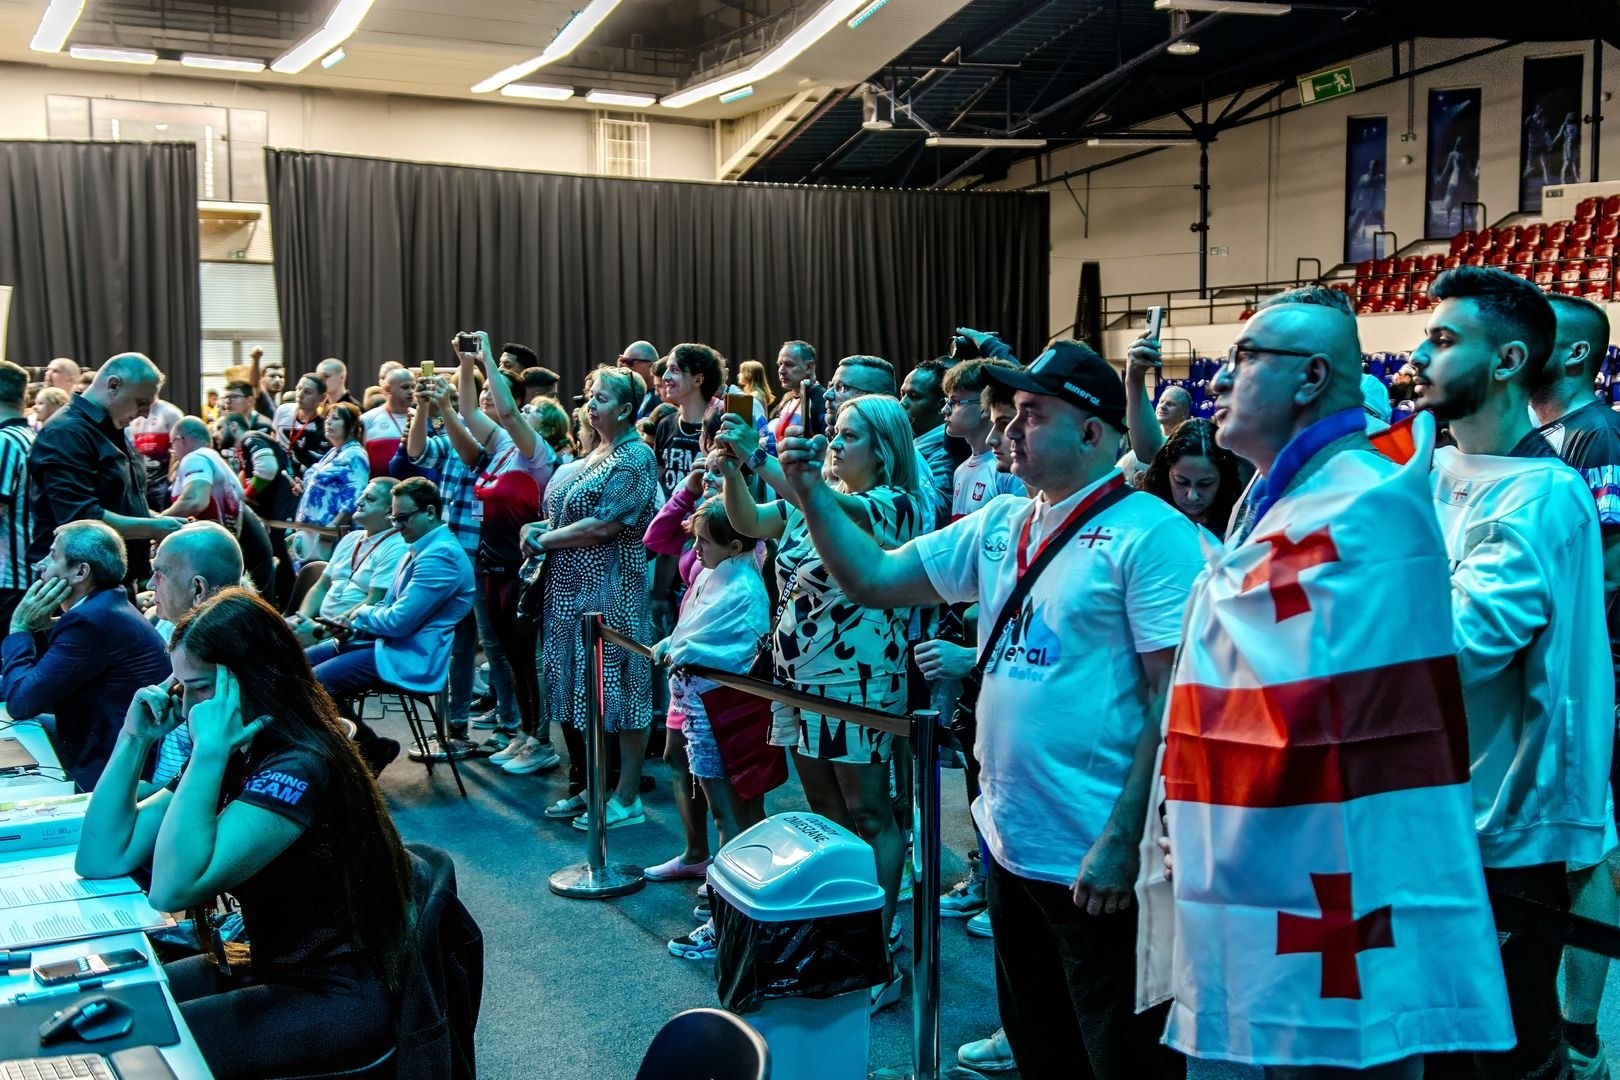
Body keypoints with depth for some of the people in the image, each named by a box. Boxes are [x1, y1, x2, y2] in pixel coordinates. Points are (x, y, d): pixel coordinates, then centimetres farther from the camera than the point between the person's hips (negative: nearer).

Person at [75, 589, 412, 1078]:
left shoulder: (299, 769, -24)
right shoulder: (232, 758, 4)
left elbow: (173, 889, -31)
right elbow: (100, 861, 2)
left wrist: (208, 752, -30)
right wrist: (135, 738, -4)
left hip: (336, 1000, -9)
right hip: (268, 967, 9)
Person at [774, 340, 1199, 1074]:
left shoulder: (1151, 534, -14)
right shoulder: (999, 524, 7)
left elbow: (1176, 696, -18)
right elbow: (873, 579, 11)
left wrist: (1125, 838, -21)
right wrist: (812, 491, -2)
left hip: (1096, 858, -7)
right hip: (1012, 845, 7)